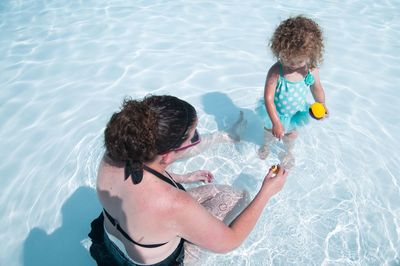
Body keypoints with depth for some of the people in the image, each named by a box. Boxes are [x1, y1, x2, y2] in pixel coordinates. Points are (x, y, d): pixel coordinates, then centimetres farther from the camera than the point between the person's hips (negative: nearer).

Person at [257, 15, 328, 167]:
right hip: (276, 113, -2)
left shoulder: (311, 70, -24)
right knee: (270, 130, 28)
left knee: (290, 134, 28)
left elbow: (317, 88, -3)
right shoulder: (276, 72, -35)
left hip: (295, 114, 2)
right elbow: (268, 98, -33)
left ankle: (288, 152, 60)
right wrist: (276, 122, -35)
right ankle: (266, 145, 62)